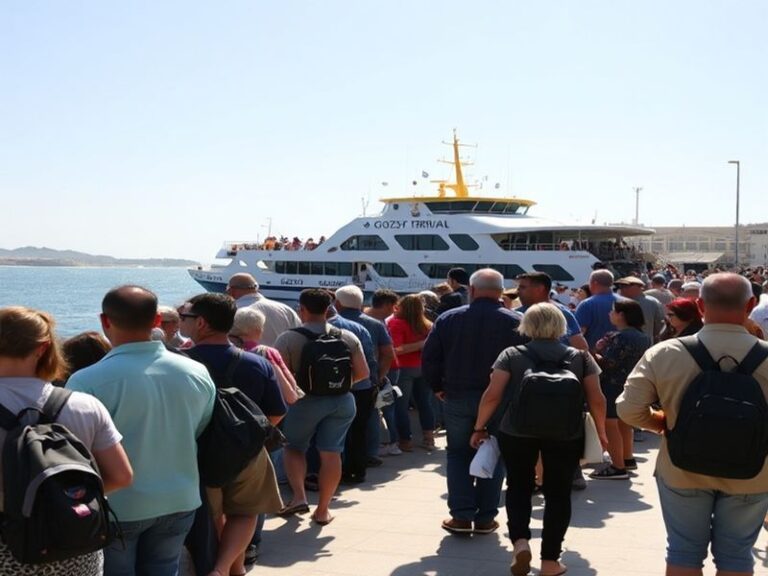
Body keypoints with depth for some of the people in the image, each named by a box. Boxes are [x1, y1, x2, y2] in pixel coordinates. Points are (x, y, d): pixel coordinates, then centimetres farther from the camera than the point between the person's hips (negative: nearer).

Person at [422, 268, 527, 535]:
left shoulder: (448, 319, -1)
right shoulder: (515, 322, -7)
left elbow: (429, 358, -1)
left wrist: (438, 388, 11)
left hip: (457, 398, 1)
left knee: (458, 454, 13)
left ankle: (461, 516, 8)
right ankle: (485, 518, 13)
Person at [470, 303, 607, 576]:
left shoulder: (512, 354, 0)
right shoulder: (580, 357, 4)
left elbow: (492, 395, -5)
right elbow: (596, 400, 1)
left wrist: (479, 427, 5)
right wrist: (601, 432, 14)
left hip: (517, 432, 0)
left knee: (519, 486, 18)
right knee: (558, 492, 12)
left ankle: (519, 541, -1)